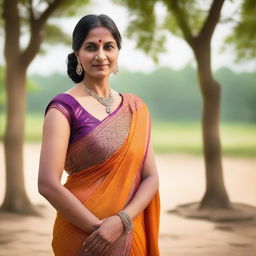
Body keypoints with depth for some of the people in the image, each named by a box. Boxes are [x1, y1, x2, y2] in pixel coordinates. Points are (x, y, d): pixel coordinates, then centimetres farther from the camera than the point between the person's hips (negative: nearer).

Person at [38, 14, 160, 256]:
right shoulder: (64, 107, -11)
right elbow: (48, 184, -18)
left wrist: (122, 220, -15)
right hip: (83, 236, -4)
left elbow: (150, 177, 1)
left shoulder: (136, 109, 4)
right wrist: (99, 227, -17)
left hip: (131, 234, 5)